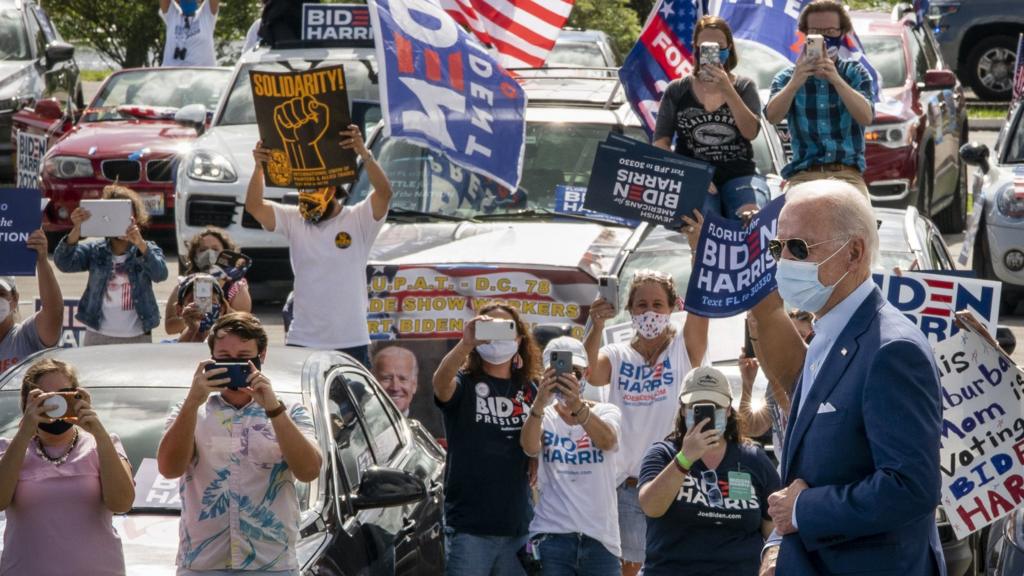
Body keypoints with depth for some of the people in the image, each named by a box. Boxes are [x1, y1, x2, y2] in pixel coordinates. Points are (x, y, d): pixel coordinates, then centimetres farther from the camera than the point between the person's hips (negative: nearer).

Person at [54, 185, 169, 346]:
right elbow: (63, 263, -10)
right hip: (98, 337, 0)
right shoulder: (94, 250, 4)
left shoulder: (148, 249, 3)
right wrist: (77, 230, -28)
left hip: (138, 338, 0)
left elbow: (160, 274, -16)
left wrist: (141, 244, -34)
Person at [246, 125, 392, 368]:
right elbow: (254, 206, -4)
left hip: (351, 341, -2)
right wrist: (259, 167, -21)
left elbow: (384, 193, -18)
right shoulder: (294, 220, 6)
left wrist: (365, 154, -33)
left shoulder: (359, 220, -2)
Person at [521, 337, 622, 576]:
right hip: (551, 536, -1)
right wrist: (540, 402, -36)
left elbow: (607, 440, -18)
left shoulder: (606, 412, 6)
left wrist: (577, 405, -37)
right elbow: (530, 447, -18)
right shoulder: (544, 417, 5)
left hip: (600, 538, 1)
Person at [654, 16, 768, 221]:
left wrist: (727, 91, -16)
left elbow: (751, 132, -4)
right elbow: (660, 143, 5)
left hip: (739, 174, 1)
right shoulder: (677, 90, 11)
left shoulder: (744, 87, 12)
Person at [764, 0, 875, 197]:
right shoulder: (787, 77, 12)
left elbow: (866, 117, -8)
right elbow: (772, 117, -8)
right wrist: (794, 83, -27)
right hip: (803, 174, 0)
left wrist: (836, 80, -23)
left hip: (848, 175, 0)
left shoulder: (855, 73, 12)